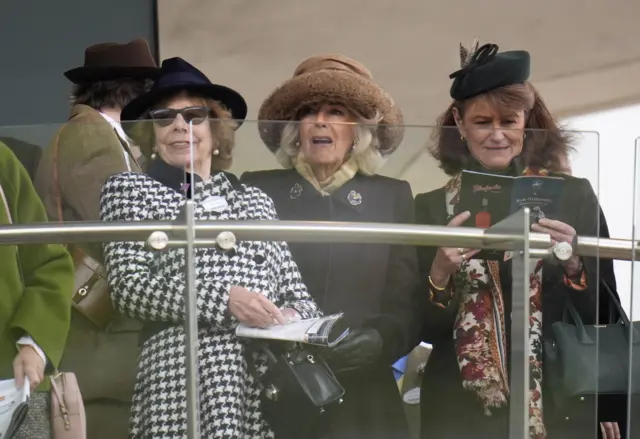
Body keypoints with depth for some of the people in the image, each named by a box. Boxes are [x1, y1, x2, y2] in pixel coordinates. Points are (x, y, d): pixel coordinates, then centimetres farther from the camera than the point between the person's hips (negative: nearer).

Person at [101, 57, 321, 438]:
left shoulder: (256, 200, 20)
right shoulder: (129, 189, 9)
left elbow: (297, 293, 18)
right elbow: (128, 285, -4)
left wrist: (293, 318, -5)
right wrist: (223, 299, -14)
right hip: (186, 385, -3)